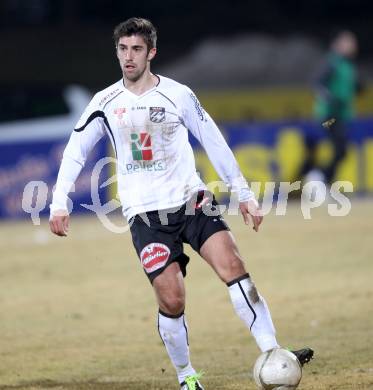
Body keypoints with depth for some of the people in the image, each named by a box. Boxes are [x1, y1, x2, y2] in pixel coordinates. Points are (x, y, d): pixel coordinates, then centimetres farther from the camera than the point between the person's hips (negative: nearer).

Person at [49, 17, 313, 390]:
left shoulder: (178, 95, 2)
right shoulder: (105, 102, 2)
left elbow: (214, 142, 8)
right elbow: (75, 151, 9)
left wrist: (244, 194, 8)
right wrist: (59, 202, -3)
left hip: (191, 199, 0)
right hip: (145, 214, 0)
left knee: (232, 265, -20)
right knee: (171, 301, -10)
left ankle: (272, 355, -22)